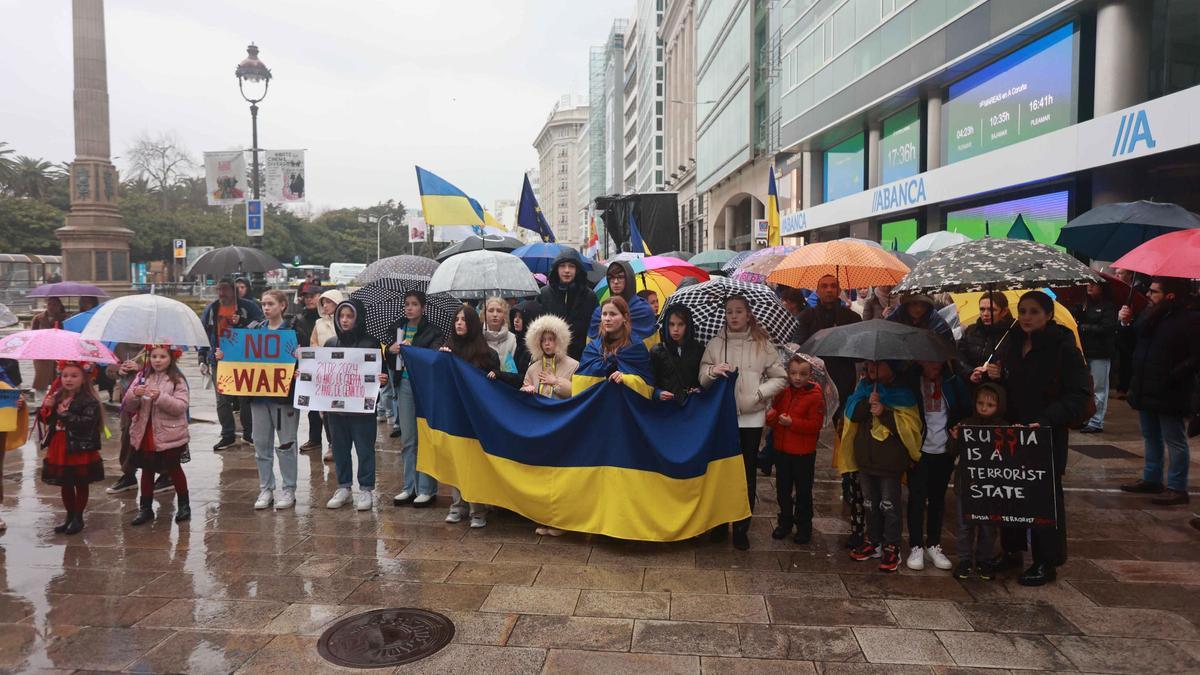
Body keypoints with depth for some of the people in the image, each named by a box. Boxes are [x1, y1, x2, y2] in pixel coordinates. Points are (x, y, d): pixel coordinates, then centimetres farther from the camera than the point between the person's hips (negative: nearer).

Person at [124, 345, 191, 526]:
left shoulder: (177, 380, -8)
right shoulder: (142, 376, 4)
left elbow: (182, 406, -16)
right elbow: (128, 406, 2)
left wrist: (161, 397, -27)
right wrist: (134, 394, -18)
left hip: (170, 435, -4)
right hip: (144, 435, 4)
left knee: (174, 469, 9)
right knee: (147, 470, 13)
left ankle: (184, 505, 23)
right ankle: (145, 508, 24)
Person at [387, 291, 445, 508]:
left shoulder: (432, 332, -2)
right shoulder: (397, 329, 12)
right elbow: (385, 359, 11)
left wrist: (412, 349, -28)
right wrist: (391, 350, -8)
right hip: (404, 384, 4)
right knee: (408, 439, 10)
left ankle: (427, 489, 8)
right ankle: (410, 488, 19)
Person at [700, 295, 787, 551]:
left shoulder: (762, 344, 2)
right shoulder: (715, 343, 5)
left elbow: (780, 377, 3)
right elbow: (701, 378, 1)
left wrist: (759, 393, -9)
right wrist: (712, 371, -19)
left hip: (751, 417, -1)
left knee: (747, 472, 5)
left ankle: (742, 527, 18)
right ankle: (720, 522, 22)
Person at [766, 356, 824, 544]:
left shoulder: (815, 396, -13)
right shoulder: (783, 392, 3)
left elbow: (816, 425, -17)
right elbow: (774, 414, 12)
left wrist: (792, 422, -26)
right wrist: (771, 417, -12)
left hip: (803, 453, -5)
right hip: (782, 449, 5)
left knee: (803, 491, 9)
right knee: (783, 489, 16)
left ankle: (804, 526, 24)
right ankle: (785, 521, 32)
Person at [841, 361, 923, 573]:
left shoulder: (902, 393, -8)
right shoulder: (864, 386, 6)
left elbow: (909, 425, -14)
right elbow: (851, 413, -3)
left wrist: (885, 412, -25)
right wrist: (868, 403, -19)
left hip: (890, 459, -5)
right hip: (866, 457, 5)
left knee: (889, 505, 4)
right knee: (870, 502, 16)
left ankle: (892, 547, 15)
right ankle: (873, 541, 30)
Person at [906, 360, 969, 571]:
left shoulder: (952, 380, 1)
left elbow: (965, 409, 1)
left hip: (944, 449, 3)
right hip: (920, 448, -2)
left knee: (938, 497, 11)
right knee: (917, 497, -1)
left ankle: (933, 545, 23)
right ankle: (916, 547, 9)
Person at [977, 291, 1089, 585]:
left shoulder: (1063, 348, -11)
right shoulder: (1010, 345, 8)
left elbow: (1078, 396, -15)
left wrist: (1045, 422, -25)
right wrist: (994, 378, -4)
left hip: (1048, 436, -6)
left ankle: (1046, 562, 17)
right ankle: (1012, 550, 29)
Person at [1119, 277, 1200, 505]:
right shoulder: (1149, 313, 7)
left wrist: (1173, 377, -23)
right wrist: (1126, 323, 1)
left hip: (1169, 395, -8)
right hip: (1146, 391, 8)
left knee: (1174, 442, 2)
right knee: (1151, 438, 19)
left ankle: (1177, 489, 11)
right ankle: (1151, 480, 32)